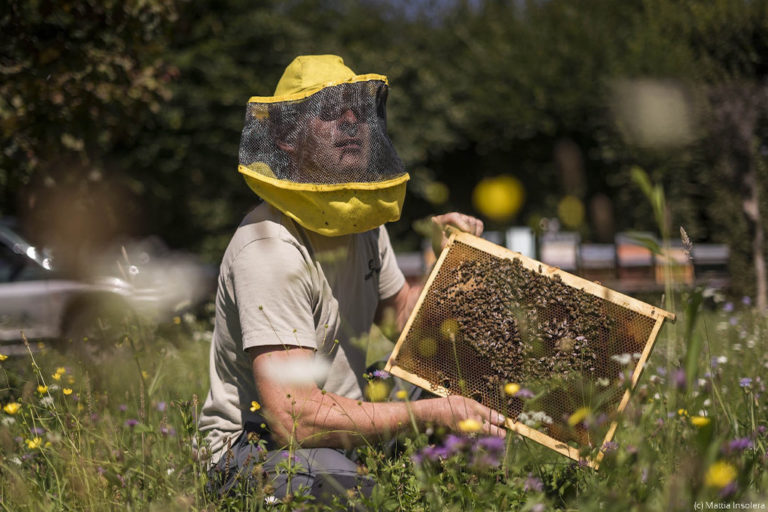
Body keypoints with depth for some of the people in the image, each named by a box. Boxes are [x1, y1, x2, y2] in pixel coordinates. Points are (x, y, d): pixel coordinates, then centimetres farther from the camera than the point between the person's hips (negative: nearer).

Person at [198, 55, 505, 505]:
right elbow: (295, 419, -32)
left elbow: (403, 310, 22)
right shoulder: (269, 251, -25)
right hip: (257, 447, -9)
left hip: (336, 440, 9)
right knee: (341, 480, -39)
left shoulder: (363, 222, 6)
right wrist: (433, 413, -29)